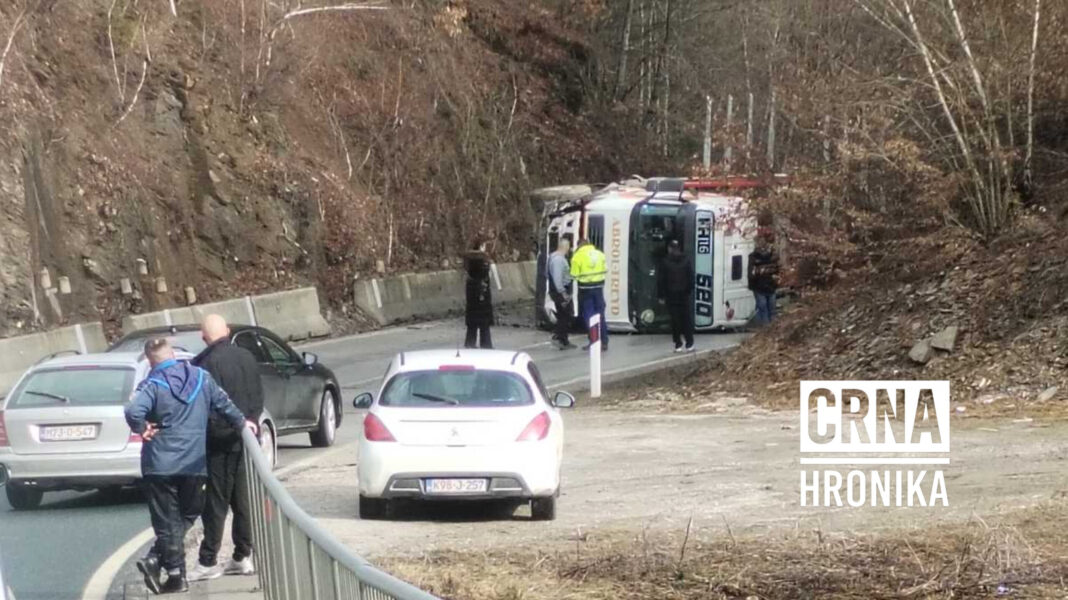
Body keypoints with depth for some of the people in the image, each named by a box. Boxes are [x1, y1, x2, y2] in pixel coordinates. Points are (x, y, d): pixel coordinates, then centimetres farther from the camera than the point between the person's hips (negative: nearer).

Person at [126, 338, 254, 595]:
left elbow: (133, 411, -27)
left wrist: (142, 429, -8)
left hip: (161, 464, -3)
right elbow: (223, 404, 12)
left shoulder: (153, 385, -10)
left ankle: (176, 574, 0)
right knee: (187, 515, 17)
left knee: (167, 521, 4)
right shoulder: (201, 377, 4)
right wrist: (242, 423, 29)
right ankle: (157, 560, 3)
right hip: (194, 462, 3)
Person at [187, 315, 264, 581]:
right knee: (243, 499, 13)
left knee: (216, 502, -2)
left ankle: (208, 562, 2)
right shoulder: (247, 357, 7)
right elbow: (258, 397, 12)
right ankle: (243, 556, 17)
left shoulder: (209, 363, -16)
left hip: (222, 441, -7)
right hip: (247, 437, 7)